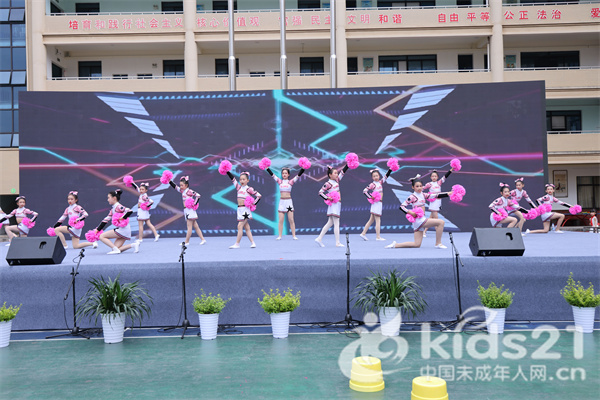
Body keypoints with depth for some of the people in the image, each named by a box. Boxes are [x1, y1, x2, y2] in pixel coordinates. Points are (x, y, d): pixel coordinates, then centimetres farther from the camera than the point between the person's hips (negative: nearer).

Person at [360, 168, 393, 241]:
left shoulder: (380, 182, 11)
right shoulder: (372, 184, -9)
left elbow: (386, 176, 11)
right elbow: (364, 191, -13)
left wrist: (390, 169, -1)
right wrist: (370, 197, -16)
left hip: (380, 203, 8)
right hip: (375, 203, -8)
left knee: (371, 220, 9)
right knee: (378, 220, -5)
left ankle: (363, 233, 13)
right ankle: (378, 237, -2)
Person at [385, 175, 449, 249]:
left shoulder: (423, 195, 14)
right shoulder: (412, 197, -7)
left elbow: (436, 195, 10)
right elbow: (402, 207, -10)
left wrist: (448, 193, 2)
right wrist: (410, 212, -22)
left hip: (422, 219, 8)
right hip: (418, 220, -8)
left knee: (417, 244, 4)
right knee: (441, 222, -13)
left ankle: (395, 245, 9)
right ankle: (438, 244, -3)